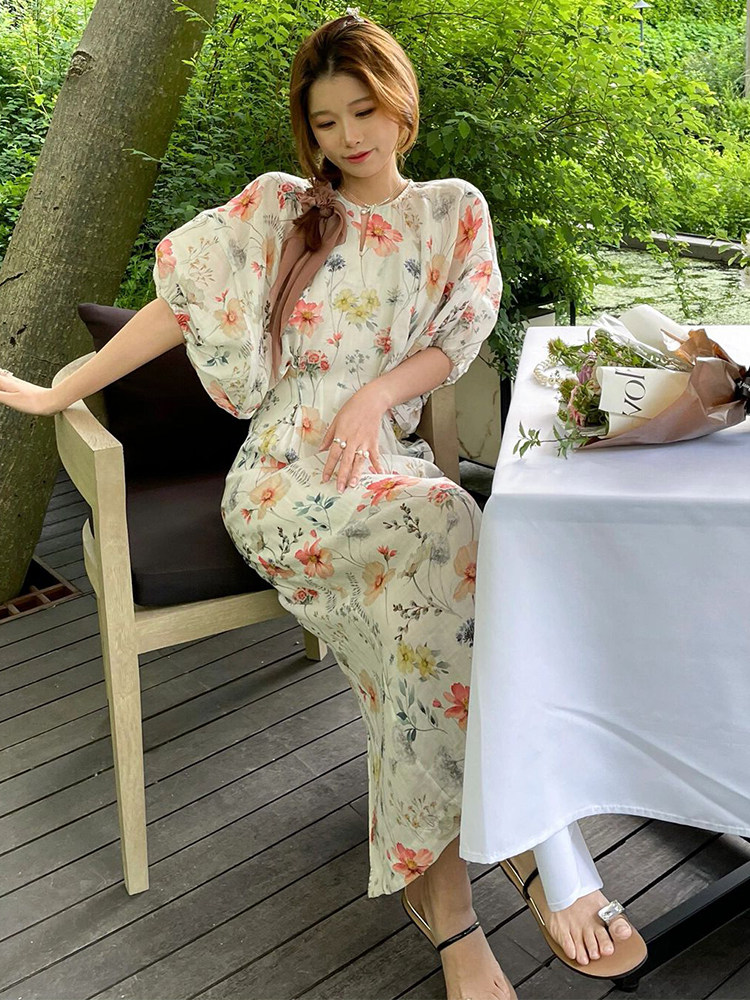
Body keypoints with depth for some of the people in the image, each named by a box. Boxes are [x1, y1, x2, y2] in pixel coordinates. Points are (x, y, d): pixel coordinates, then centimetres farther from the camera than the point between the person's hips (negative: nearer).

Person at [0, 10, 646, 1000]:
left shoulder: (454, 211, 18)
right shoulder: (278, 205, 12)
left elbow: (460, 335, 7)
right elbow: (179, 303, 9)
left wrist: (374, 397, -12)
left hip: (388, 465, 3)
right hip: (288, 474, -2)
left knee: (424, 605, -32)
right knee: (451, 529, -34)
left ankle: (447, 907, -26)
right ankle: (554, 850, -28)